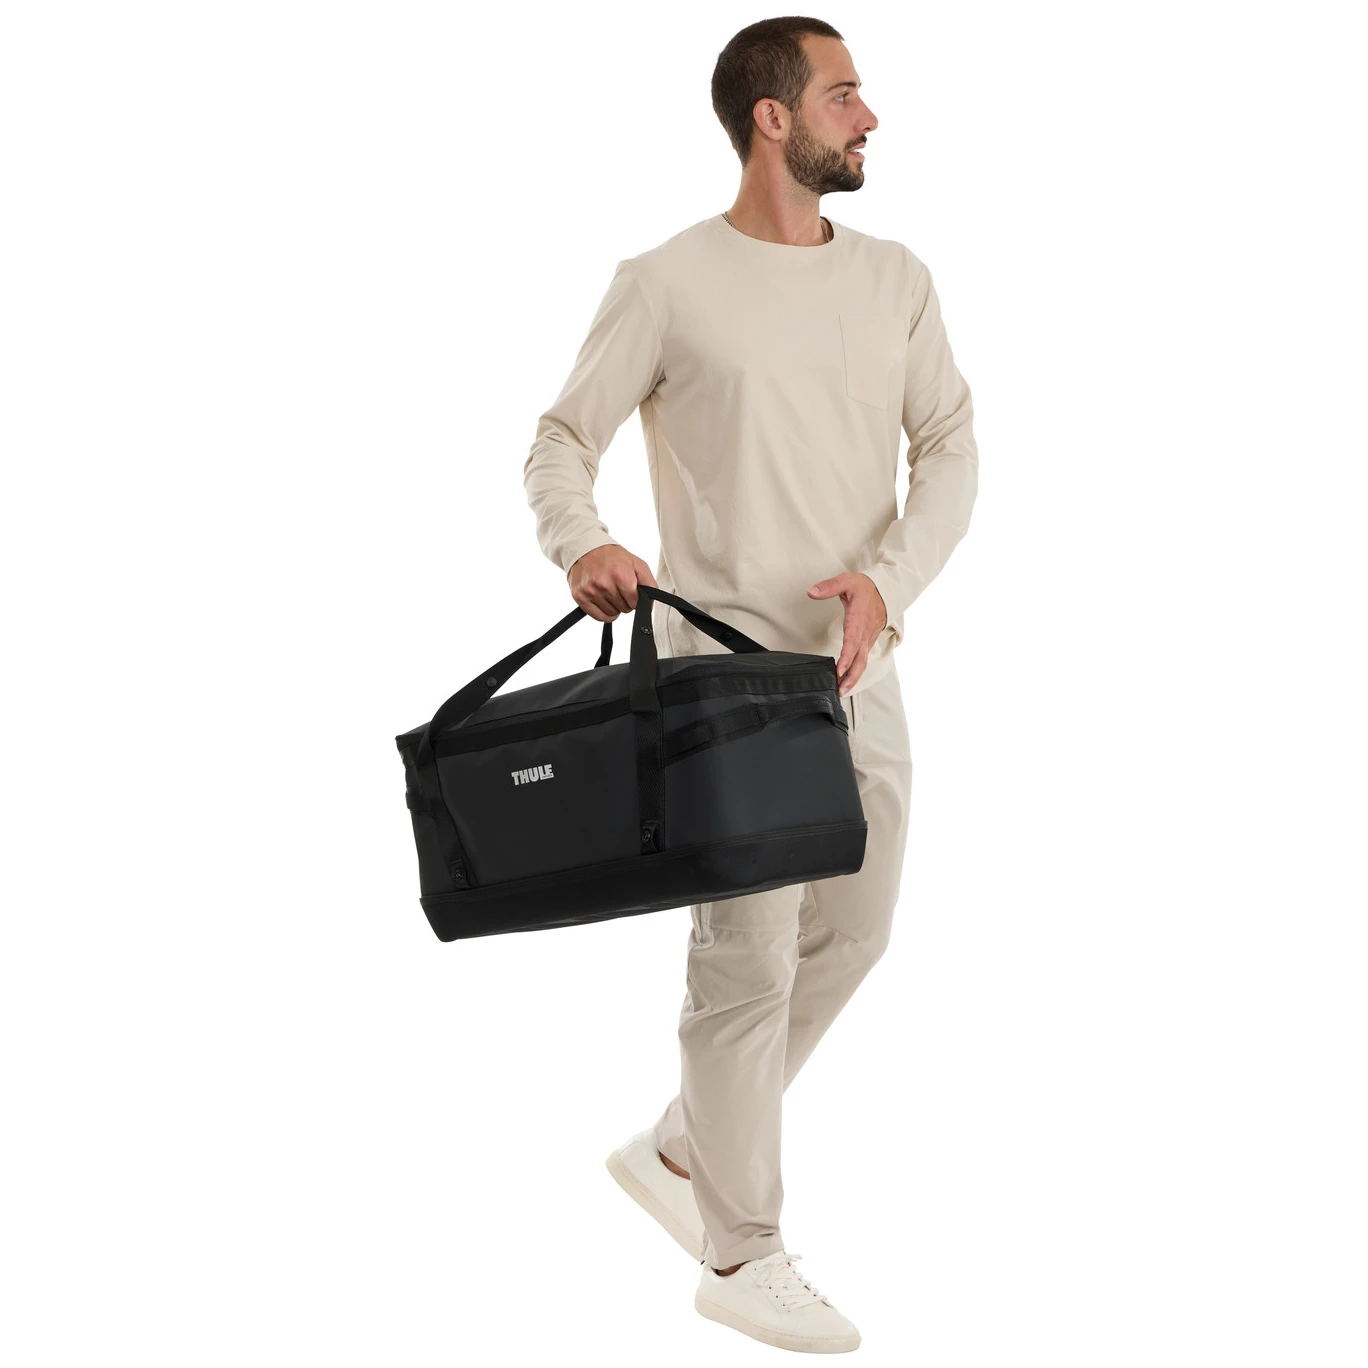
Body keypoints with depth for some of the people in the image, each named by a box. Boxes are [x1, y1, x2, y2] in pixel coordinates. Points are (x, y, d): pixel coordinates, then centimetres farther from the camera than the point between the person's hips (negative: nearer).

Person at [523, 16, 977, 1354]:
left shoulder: (895, 279, 8)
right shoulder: (668, 283, -6)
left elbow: (951, 447, 5)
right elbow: (561, 440, -4)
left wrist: (890, 578, -13)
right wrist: (581, 543, -25)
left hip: (858, 666, 6)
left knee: (848, 933, 14)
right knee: (751, 958, -3)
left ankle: (680, 1152, 32)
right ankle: (741, 1259, 11)